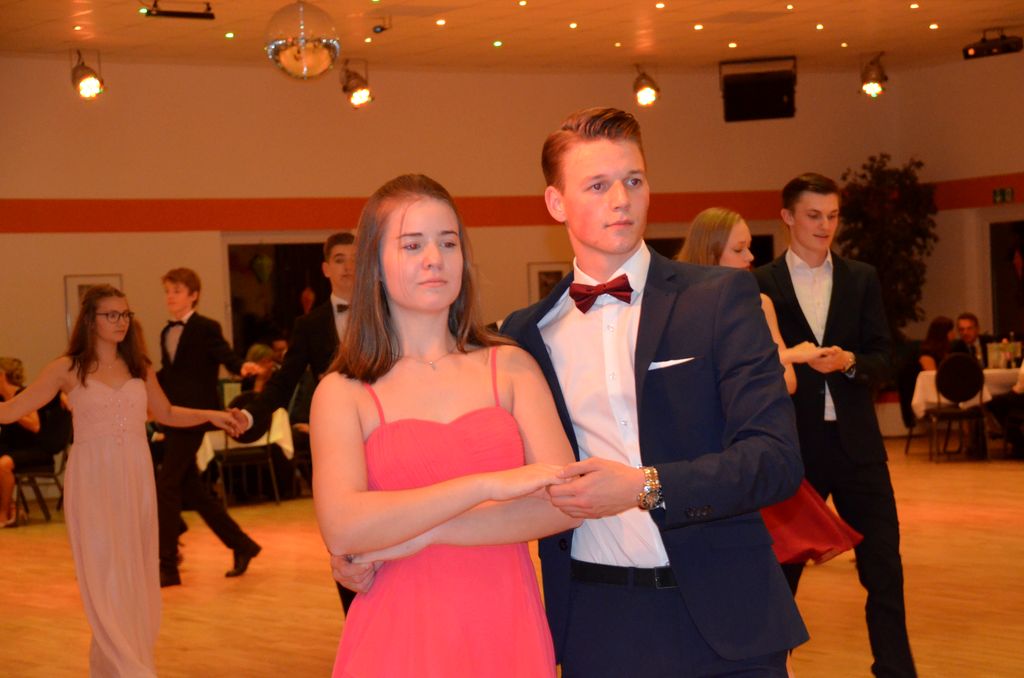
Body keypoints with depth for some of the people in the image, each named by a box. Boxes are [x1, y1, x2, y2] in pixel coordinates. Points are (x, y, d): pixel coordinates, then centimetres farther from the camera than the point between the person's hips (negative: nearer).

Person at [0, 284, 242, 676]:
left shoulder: (139, 367, 9)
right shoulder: (68, 369, -3)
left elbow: (166, 414, 19)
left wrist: (210, 415, 6)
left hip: (135, 480, 4)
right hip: (93, 482, -4)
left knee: (135, 575, 6)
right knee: (105, 577, -7)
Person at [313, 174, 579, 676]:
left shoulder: (512, 368, 4)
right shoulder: (342, 394, -1)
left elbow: (564, 503, -8)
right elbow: (341, 530, -16)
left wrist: (419, 534, -12)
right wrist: (488, 485, -22)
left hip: (507, 633, 2)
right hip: (398, 636, -1)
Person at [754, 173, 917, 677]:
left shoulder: (862, 279, 7)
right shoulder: (760, 285, -1)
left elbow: (881, 358, 4)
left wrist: (849, 361, -16)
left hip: (856, 442, 2)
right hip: (793, 445, -2)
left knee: (884, 567, 2)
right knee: (781, 568, 10)